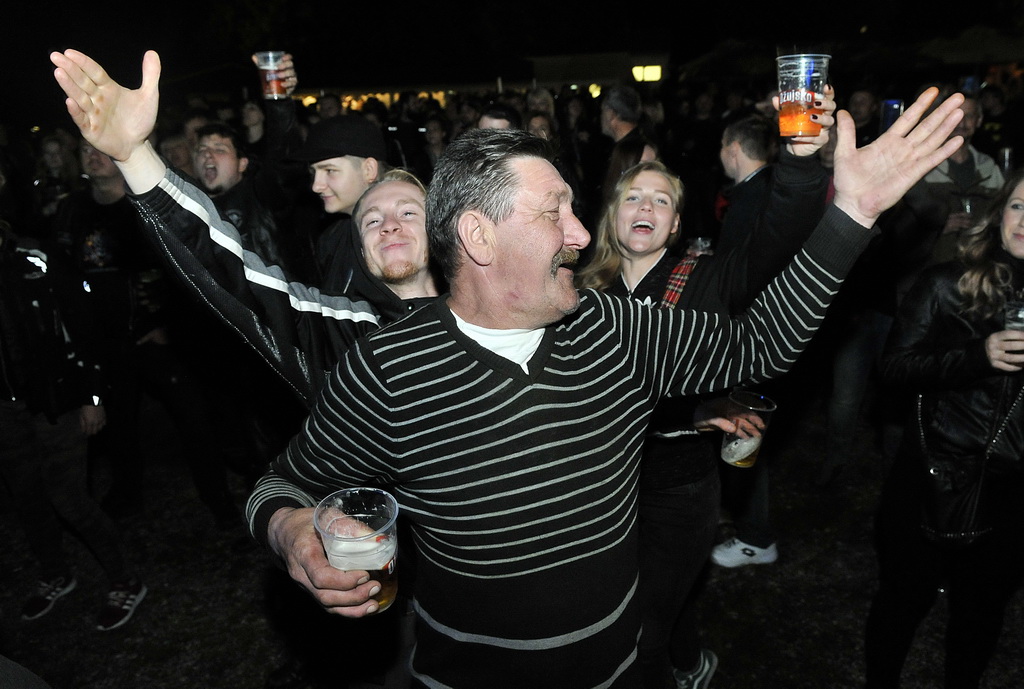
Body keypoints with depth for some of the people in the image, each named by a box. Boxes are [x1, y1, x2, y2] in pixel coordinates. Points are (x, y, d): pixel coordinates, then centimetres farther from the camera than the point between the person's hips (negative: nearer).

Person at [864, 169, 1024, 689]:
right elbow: (895, 364, -12)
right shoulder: (947, 283, -7)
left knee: (981, 612, 21)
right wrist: (980, 355, -23)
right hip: (931, 483, -2)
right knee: (903, 601, 15)